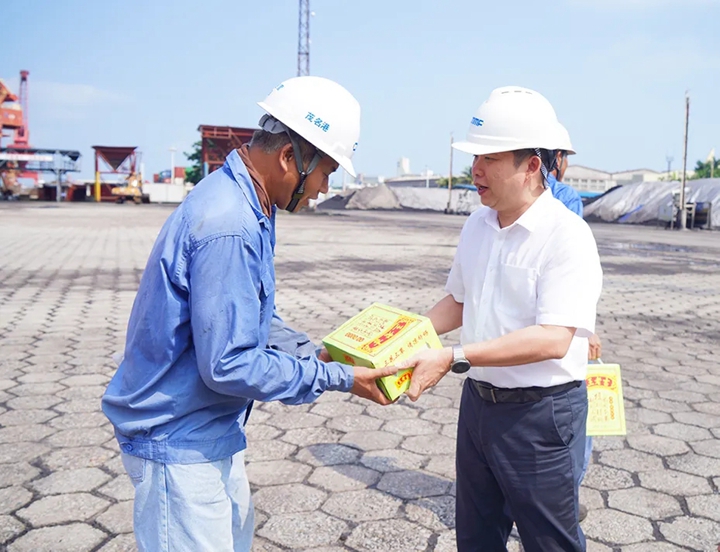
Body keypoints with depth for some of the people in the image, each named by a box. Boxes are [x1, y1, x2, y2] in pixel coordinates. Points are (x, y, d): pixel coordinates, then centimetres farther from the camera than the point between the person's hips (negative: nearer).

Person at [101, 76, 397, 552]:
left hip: (212, 430, 10)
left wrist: (316, 352, 3)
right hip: (179, 443, -10)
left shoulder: (248, 208, 3)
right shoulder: (228, 227, -29)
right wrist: (337, 379, -20)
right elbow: (228, 366, -28)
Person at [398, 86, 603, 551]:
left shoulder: (567, 235, -19)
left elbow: (553, 339, -29)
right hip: (479, 402, 7)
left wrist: (454, 358, -33)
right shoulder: (477, 226, 3)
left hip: (541, 413, -7)